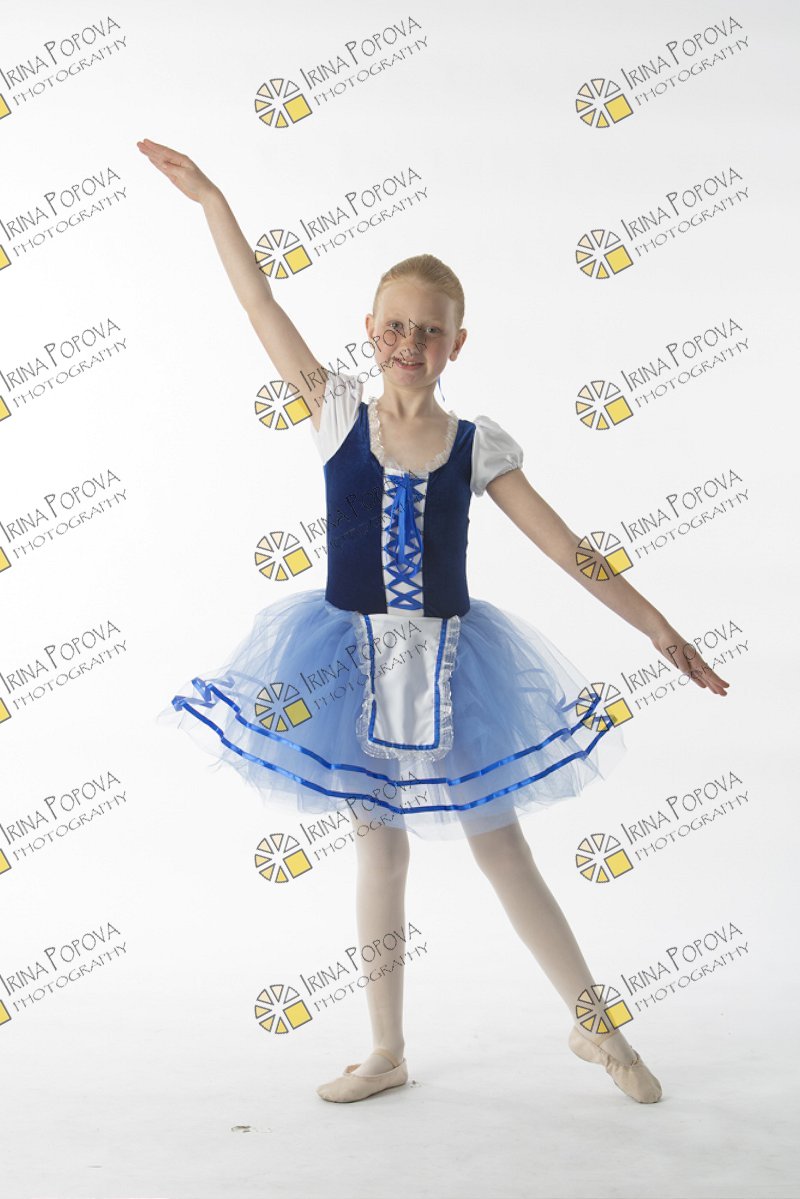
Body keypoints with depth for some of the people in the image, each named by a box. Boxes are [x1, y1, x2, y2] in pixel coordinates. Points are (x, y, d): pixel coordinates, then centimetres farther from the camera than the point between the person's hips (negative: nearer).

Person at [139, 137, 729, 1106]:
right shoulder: (339, 414, -2)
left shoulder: (478, 444, -4)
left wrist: (658, 628, -3)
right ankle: (386, 1052, 27)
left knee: (499, 845, 7)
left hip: (449, 659, -1)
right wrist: (210, 200, 2)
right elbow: (262, 307, 0)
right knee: (378, 845, 12)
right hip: (355, 655, 1)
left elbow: (568, 550, -2)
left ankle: (594, 1022, 27)